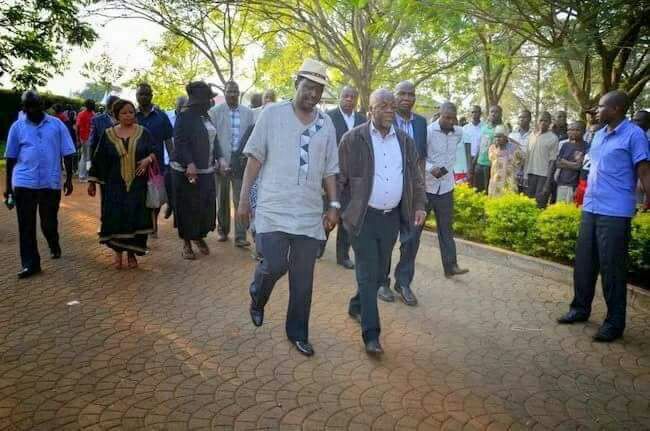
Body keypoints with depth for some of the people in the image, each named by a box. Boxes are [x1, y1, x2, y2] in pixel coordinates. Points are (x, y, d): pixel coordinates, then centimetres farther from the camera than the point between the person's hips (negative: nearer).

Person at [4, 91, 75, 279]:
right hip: (24, 183, 1)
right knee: (26, 225, 1)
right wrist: (8, 185, 9)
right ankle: (30, 263, 9)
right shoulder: (17, 127, 4)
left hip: (51, 182, -1)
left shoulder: (56, 124, 1)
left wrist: (69, 179, 1)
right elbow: (11, 158, 8)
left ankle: (54, 246, 39)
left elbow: (67, 154, 3)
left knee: (49, 222, 9)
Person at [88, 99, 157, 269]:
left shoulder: (143, 133, 4)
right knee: (115, 218, -2)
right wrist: (92, 183, 5)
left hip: (138, 185, 0)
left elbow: (154, 151, 3)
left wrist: (148, 159, -19)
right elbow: (99, 160, 7)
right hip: (115, 186, 0)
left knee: (136, 219, 0)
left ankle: (132, 253, 15)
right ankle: (118, 252, 14)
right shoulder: (108, 134, 5)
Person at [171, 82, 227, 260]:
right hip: (187, 170, -7)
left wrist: (219, 157, 3)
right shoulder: (185, 116, -10)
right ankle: (186, 243, 15)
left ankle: (199, 236, 26)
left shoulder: (205, 116, 12)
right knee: (188, 207, 2)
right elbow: (180, 142, -17)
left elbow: (213, 139, 16)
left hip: (207, 170, 7)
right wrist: (189, 163, -26)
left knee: (206, 205, 8)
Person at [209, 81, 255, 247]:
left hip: (241, 162, 0)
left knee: (241, 200, 0)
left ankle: (240, 236, 3)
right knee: (222, 199, 13)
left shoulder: (248, 113, 4)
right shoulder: (215, 112, 0)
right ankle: (222, 230, 29)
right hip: (222, 162, 0)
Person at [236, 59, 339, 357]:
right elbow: (255, 158, 0)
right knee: (274, 266, -12)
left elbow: (329, 170, 12)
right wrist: (243, 198, -3)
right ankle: (257, 299, 24)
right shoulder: (272, 113, 0)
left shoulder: (326, 124, 9)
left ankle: (298, 333, 26)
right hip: (274, 209, -3)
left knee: (303, 278, 8)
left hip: (310, 213, 3)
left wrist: (334, 205, 3)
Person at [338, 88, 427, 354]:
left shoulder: (405, 140, 8)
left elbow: (416, 177, 11)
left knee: (379, 272, 15)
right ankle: (371, 333, 4)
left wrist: (419, 206, -1)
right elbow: (340, 178, -4)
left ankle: (356, 306, 39)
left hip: (392, 217, 5)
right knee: (368, 274, -3)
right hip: (364, 217, -5)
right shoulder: (353, 139, -6)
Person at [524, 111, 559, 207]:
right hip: (531, 172, 5)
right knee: (529, 197, 10)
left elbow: (553, 159, -6)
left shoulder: (553, 138, -4)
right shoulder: (532, 135, 10)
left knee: (540, 200, -6)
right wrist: (525, 173, 10)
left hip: (544, 174, -5)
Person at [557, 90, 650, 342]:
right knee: (583, 262, 13)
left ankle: (614, 322, 13)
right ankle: (580, 308, 28)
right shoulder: (599, 135, 14)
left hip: (615, 213, -7)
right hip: (590, 208, 7)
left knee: (612, 268, 0)